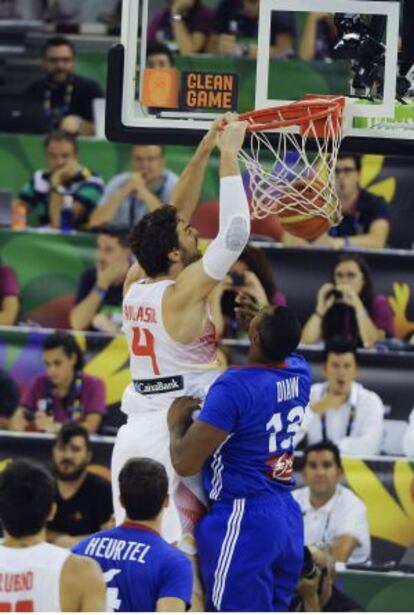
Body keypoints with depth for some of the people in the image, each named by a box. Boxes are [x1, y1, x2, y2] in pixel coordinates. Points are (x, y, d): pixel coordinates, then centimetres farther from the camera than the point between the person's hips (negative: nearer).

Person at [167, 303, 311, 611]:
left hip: (243, 521, -8)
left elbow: (185, 463, -17)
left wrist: (176, 423, 0)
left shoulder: (234, 387, -19)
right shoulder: (299, 373, 2)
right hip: (290, 517, 8)